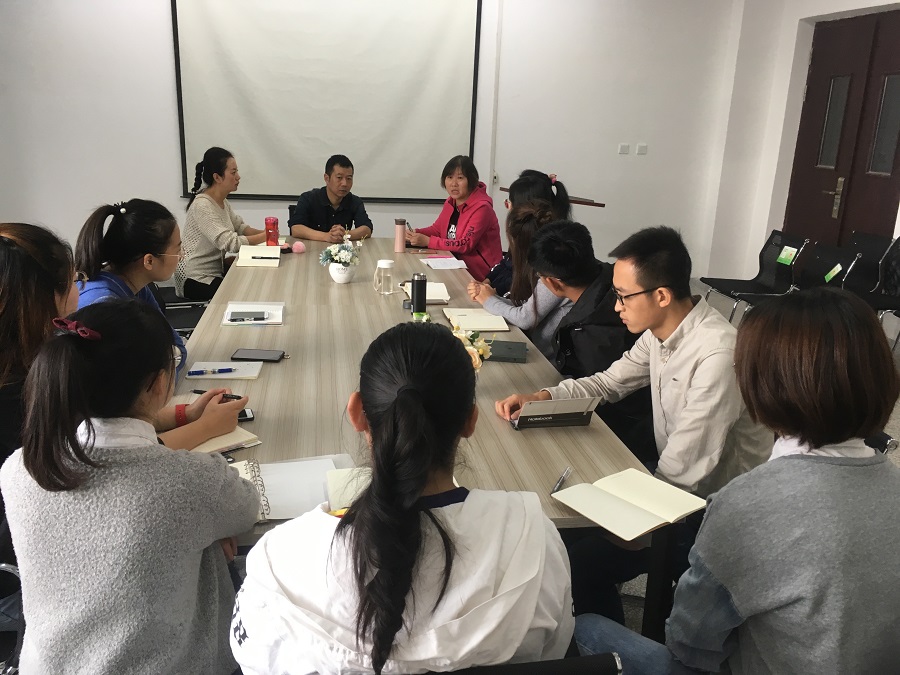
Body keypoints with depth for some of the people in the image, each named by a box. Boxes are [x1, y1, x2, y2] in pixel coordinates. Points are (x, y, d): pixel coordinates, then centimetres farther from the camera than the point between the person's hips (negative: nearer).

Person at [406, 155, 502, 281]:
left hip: (478, 273, -7)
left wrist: (428, 241, -26)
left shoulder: (481, 208, -19)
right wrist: (416, 234, -7)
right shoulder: (451, 202, 8)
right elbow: (437, 228, 15)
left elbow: (466, 244, -24)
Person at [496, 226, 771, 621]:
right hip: (677, 484, 8)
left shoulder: (717, 355, -30)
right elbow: (609, 382, 11)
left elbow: (680, 474, -28)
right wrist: (540, 397, -4)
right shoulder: (660, 332, -3)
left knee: (581, 564, -14)